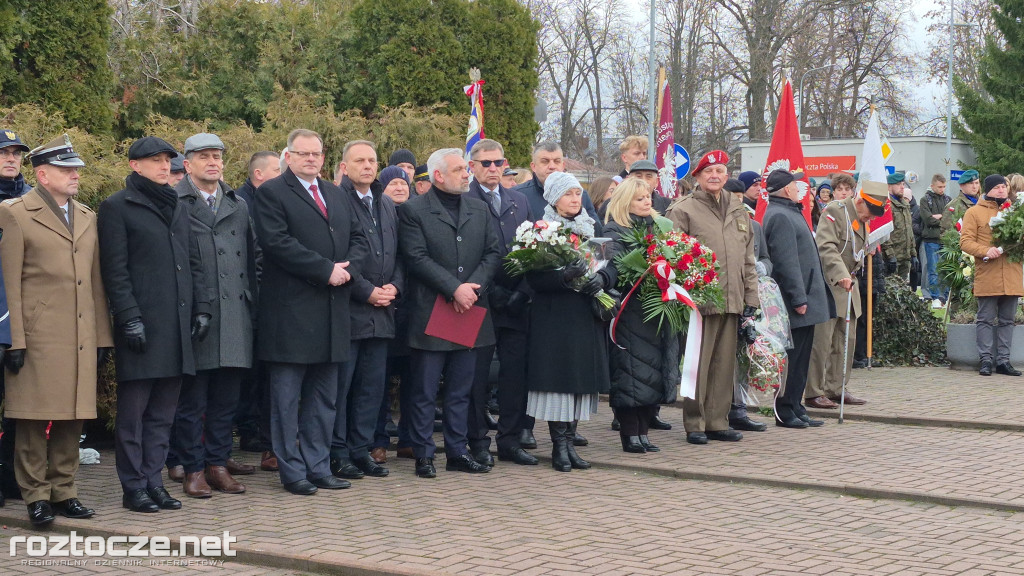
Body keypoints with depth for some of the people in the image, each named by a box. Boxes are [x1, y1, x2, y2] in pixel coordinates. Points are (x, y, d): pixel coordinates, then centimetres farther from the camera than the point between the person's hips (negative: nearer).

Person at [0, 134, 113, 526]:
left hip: (81, 339, 5)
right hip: (38, 336, -5)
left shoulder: (87, 218, 18)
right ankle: (36, 496, 6)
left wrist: (102, 336, 13)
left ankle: (63, 491, 17)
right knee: (34, 419, -2)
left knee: (72, 418, 8)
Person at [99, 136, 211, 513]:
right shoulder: (117, 207, -1)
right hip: (142, 326, -6)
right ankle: (134, 487, 6)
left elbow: (193, 263, 21)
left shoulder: (177, 208, 20)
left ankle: (153, 481, 15)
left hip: (176, 326, 6)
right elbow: (115, 270, -7)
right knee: (133, 411, -1)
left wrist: (201, 307, 10)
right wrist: (130, 318, -14)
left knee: (163, 412, 9)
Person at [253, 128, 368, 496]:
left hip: (332, 312, 7)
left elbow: (359, 238, 15)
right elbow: (278, 243, -16)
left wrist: (348, 268, -6)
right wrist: (326, 270, -18)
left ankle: (318, 467, 19)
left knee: (323, 397, 11)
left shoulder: (336, 195, 18)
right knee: (287, 398, 1)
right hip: (290, 312, -7)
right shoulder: (272, 193, -4)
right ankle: (292, 471, 8)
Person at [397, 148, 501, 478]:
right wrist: (455, 288, -17)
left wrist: (474, 287, -9)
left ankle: (458, 452, 19)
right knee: (423, 391, 0)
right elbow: (417, 258, -12)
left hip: (469, 313, 5)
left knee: (461, 390, 11)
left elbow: (493, 252, 7)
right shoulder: (413, 211, -4)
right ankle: (423, 455, 7)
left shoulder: (478, 209, 13)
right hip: (430, 314, -5)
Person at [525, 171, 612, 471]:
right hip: (554, 317, -5)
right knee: (558, 377, -6)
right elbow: (534, 277, -12)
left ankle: (568, 441, 13)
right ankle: (559, 444, 1)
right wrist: (564, 277, -29)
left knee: (581, 378, 5)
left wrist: (601, 277, -15)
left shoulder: (591, 229, 14)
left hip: (588, 317, 5)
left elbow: (611, 266, 7)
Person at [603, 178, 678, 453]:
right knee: (633, 368, -6)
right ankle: (629, 435, 1)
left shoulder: (659, 226, 17)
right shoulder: (615, 230, -3)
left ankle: (642, 432, 15)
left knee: (655, 371, 7)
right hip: (631, 313, -6)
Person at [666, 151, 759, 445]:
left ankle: (718, 422, 17)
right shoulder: (683, 210, -2)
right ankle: (695, 424, 6)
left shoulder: (739, 211, 16)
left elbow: (748, 258, 18)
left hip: (732, 299, 6)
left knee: (725, 363, 9)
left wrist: (751, 297, 13)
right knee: (698, 363, -3)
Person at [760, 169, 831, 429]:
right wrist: (799, 299, -22)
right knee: (792, 357, -4)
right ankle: (785, 411, 2)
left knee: (800, 358, 13)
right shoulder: (780, 216, -16)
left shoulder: (789, 213, 19)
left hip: (806, 298, 10)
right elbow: (786, 262, -21)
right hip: (796, 302, -10)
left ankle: (795, 408, 18)